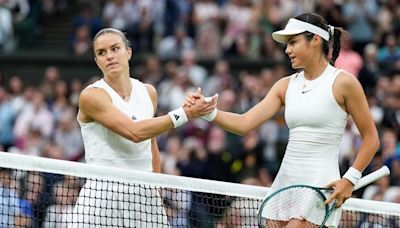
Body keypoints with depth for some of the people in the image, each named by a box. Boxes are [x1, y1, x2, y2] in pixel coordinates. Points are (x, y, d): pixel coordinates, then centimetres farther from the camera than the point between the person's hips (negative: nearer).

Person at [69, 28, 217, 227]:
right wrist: (185, 113, -22)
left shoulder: (148, 92, 10)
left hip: (145, 195, 5)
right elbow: (135, 132, -20)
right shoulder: (91, 96, -9)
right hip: (102, 194, -5)